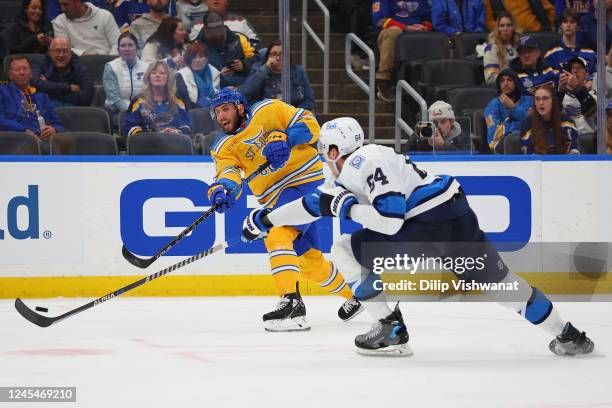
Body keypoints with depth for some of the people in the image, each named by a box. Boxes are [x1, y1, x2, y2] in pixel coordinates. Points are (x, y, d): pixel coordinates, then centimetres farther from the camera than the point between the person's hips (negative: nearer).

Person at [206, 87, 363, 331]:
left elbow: (309, 124, -8)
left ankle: (291, 303, -35)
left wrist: (286, 139, -25)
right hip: (278, 198, 8)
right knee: (309, 259, 17)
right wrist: (223, 188, -34)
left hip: (308, 180, -8)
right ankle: (354, 296, 39)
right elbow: (228, 171, -12)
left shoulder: (268, 110, -6)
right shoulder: (224, 147, 7)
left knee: (276, 235, -26)